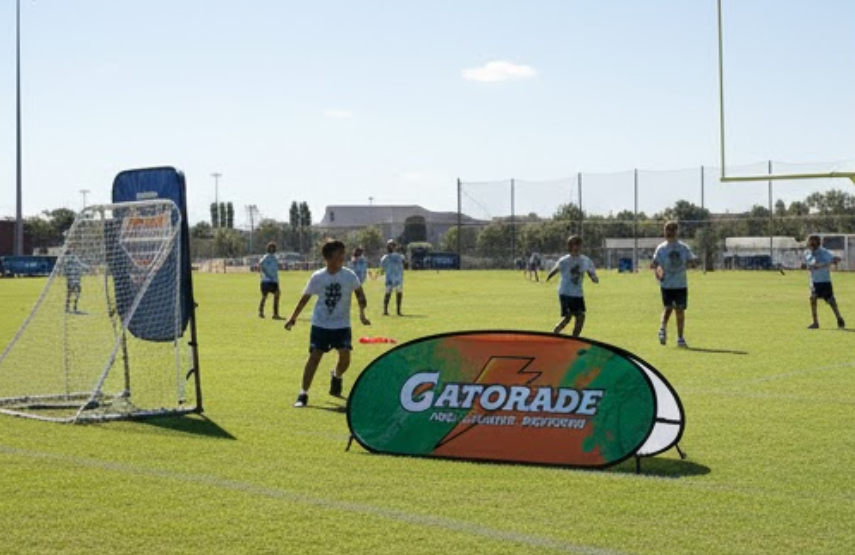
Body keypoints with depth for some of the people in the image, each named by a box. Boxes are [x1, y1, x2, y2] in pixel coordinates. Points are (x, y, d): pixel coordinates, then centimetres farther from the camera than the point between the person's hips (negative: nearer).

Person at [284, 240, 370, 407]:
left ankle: (336, 376, 26)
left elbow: (359, 292, 6)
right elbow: (305, 298, 5)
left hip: (342, 325, 0)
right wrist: (293, 318, 9)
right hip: (320, 324, 0)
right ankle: (303, 394, 2)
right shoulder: (317, 277, -7)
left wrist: (362, 313, -9)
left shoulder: (349, 276, -9)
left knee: (345, 358, -9)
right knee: (314, 357, -6)